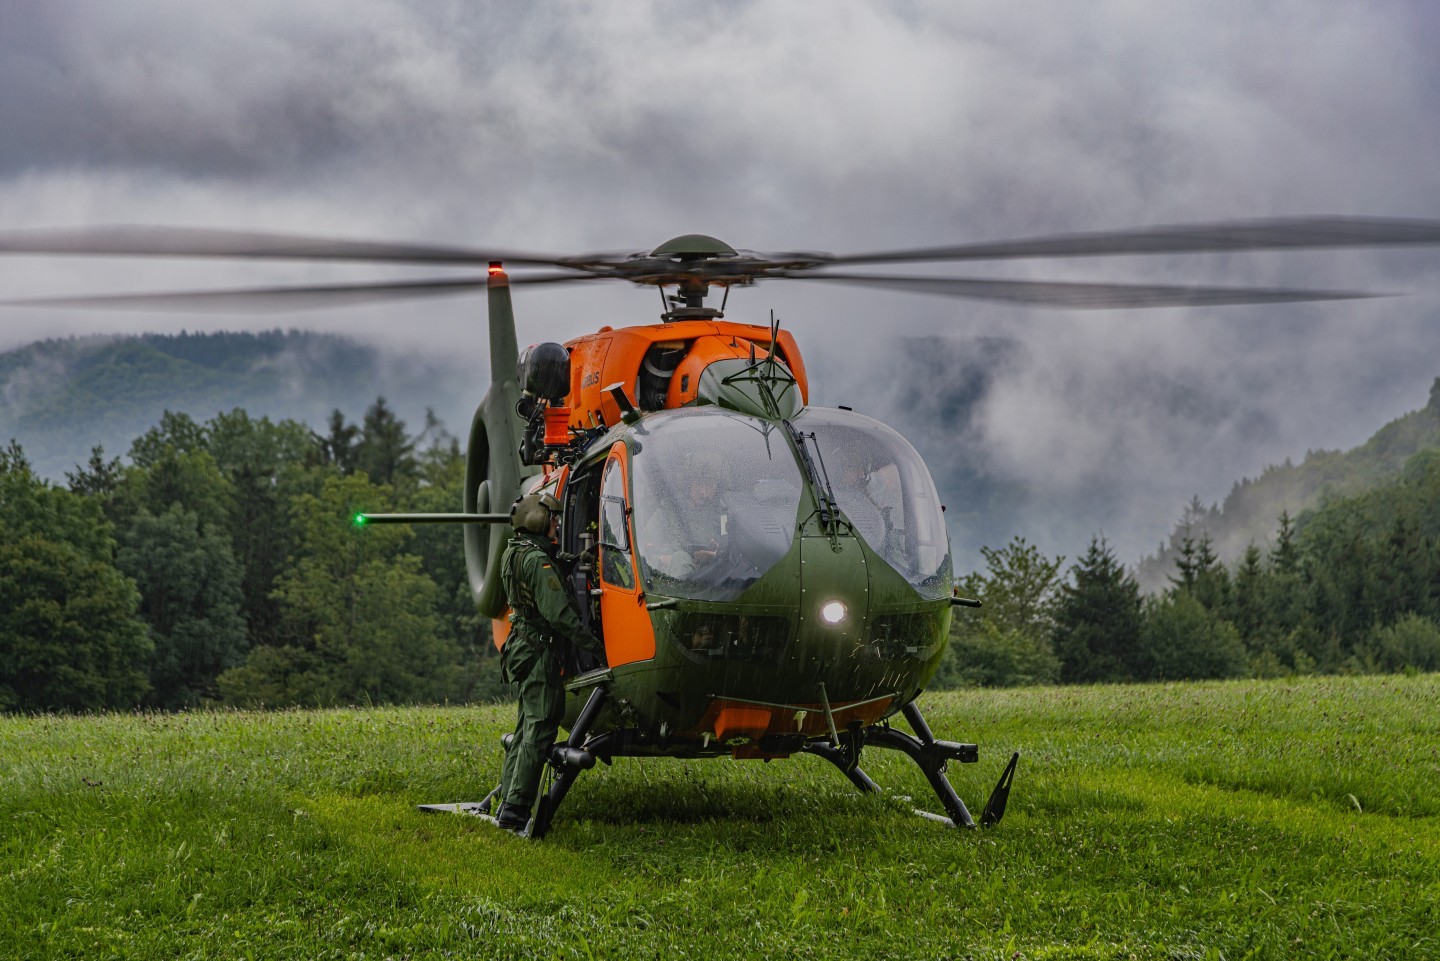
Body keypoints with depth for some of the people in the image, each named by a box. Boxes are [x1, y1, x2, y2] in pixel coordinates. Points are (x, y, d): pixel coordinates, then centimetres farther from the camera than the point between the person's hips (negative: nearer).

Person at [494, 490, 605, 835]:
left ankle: (507, 804, 18)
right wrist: (593, 645, -16)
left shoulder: (514, 555, 12)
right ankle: (516, 809, -12)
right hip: (540, 651, -10)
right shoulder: (537, 560, -17)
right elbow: (558, 613, -22)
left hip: (523, 648, 10)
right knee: (539, 731, -9)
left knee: (526, 729, 16)